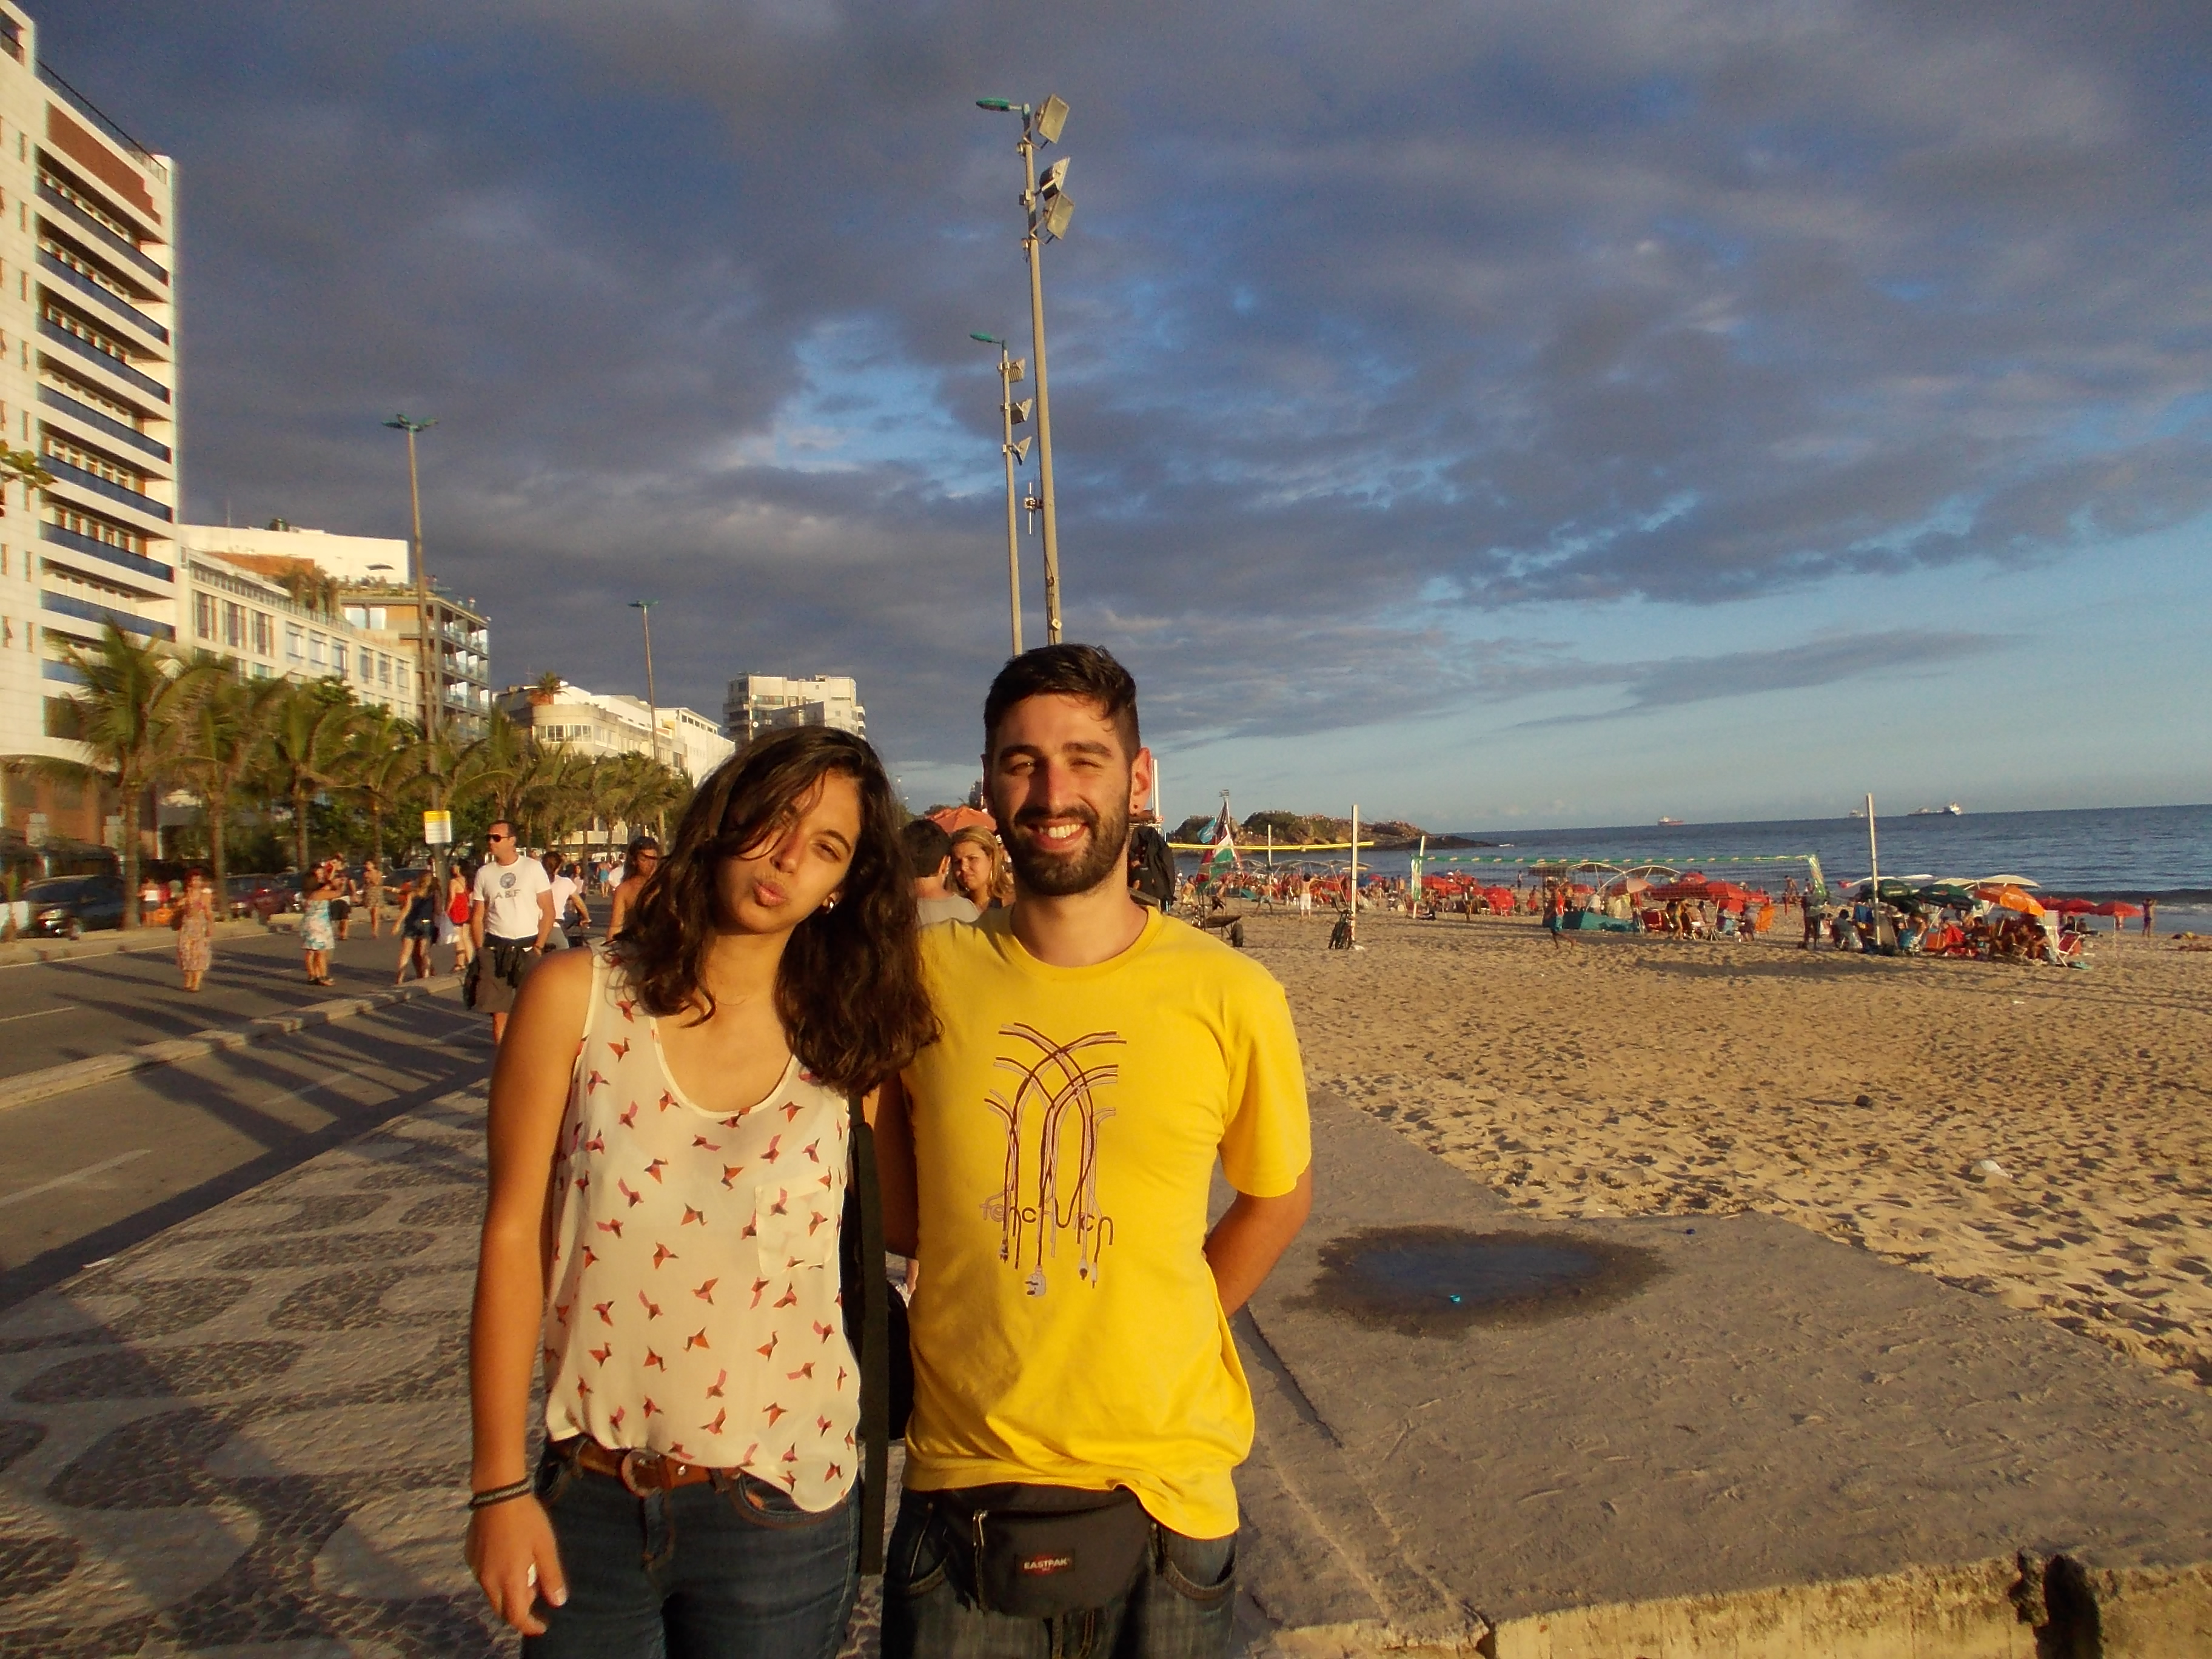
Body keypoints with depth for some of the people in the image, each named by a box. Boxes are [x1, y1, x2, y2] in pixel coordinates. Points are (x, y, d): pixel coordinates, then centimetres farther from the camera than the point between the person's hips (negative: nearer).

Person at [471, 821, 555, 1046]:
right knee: (498, 1009, 4)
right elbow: (477, 916, 10)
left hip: (527, 948, -2)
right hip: (495, 949, 3)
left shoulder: (533, 868, -2)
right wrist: (481, 952, -1)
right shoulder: (484, 873, 7)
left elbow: (548, 911, -2)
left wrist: (539, 946, -9)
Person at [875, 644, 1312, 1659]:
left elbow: (1277, 1198, 7)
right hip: (963, 1490, 1)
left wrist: (1163, 1345, 1)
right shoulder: (925, 976, -7)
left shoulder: (1230, 997, -10)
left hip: (1164, 1494, 0)